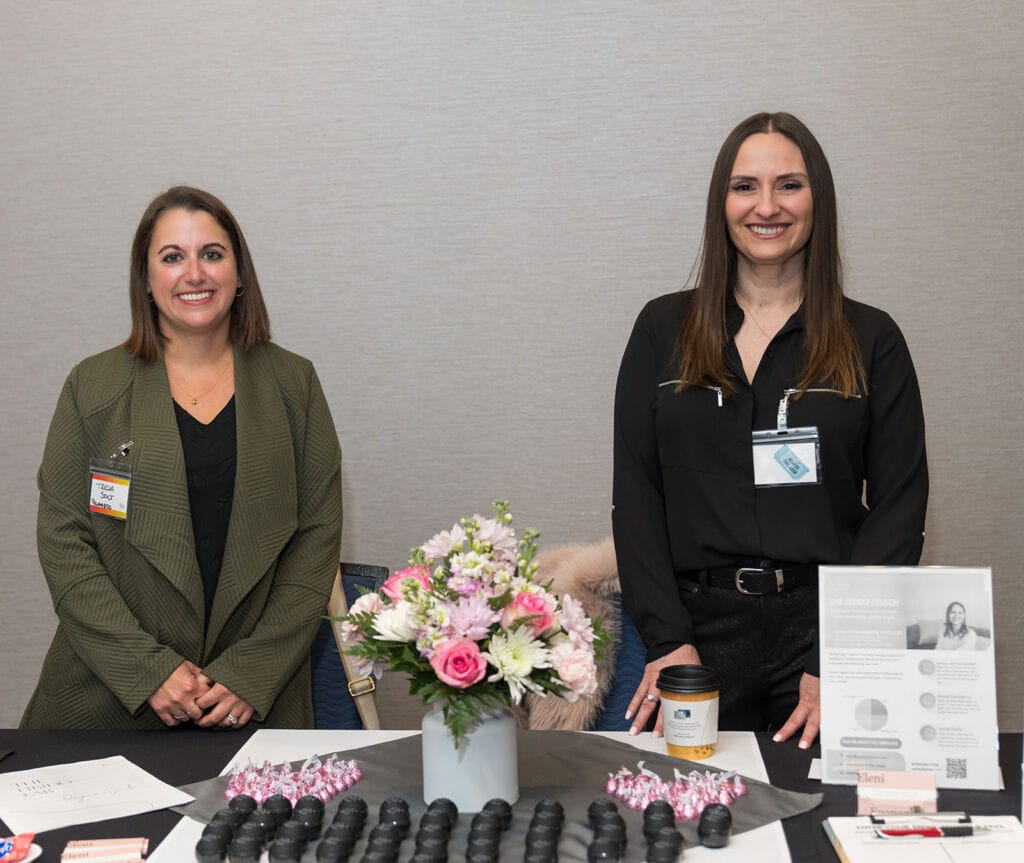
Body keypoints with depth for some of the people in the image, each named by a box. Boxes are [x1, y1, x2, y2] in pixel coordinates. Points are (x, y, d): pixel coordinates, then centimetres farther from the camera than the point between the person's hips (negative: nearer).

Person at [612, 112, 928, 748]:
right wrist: (668, 640, -9)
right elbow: (634, 493, 3)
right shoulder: (664, 329, 7)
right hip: (696, 625, 1)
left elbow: (899, 505, 0)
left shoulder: (872, 340, 5)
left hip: (823, 626, 0)